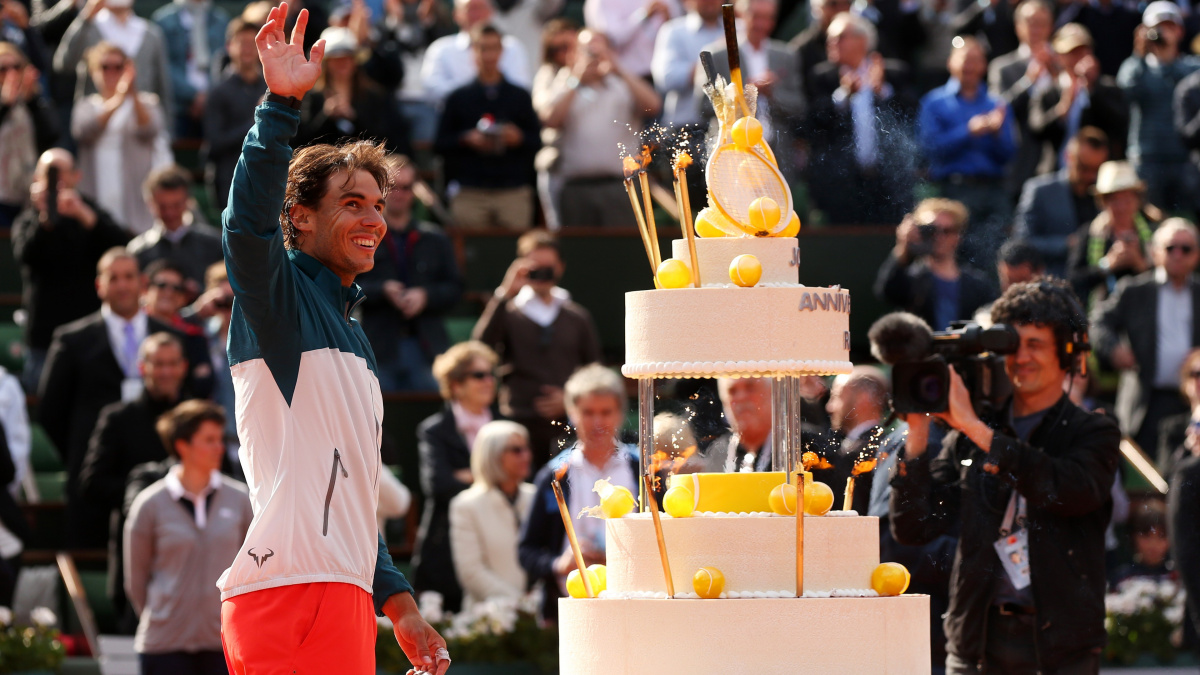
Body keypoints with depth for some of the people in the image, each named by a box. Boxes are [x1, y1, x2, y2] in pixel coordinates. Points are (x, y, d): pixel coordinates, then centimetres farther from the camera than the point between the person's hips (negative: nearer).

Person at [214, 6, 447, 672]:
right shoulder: (282, 295, 2)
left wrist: (399, 603, 25)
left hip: (345, 593, 9)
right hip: (288, 590, -9)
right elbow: (249, 224, -22)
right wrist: (282, 105, -30)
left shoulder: (352, 335, 27)